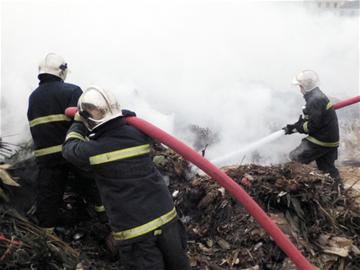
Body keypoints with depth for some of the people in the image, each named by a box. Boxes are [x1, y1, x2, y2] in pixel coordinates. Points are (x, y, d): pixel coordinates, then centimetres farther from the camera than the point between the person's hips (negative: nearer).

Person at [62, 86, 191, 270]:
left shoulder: (93, 150, -12)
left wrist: (78, 122, 24)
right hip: (166, 217, 4)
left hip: (133, 230, -4)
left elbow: (70, 148, 12)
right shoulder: (139, 134, -3)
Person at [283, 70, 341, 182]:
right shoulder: (318, 96, 12)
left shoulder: (315, 100, -22)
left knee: (295, 158, -1)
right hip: (329, 140, 10)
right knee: (327, 168, 19)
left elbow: (312, 125, -24)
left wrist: (296, 127, -9)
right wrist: (294, 127, 10)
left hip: (320, 141, -10)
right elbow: (310, 119, 17)